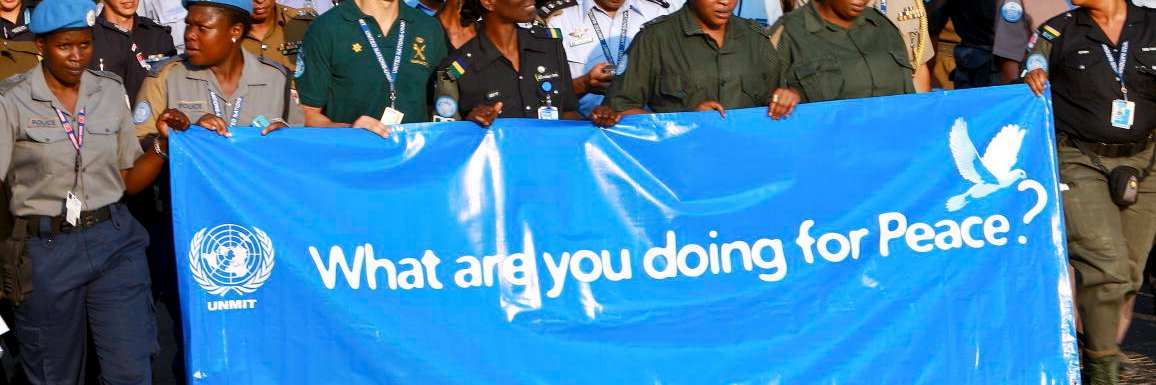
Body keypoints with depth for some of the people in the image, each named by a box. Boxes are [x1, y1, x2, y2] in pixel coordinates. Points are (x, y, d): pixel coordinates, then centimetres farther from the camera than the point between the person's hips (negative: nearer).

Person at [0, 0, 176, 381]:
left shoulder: (111, 91, 6)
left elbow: (128, 181, 10)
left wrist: (163, 145, -6)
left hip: (114, 241, 2)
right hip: (45, 249, -2)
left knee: (131, 371, -2)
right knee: (55, 376, 10)